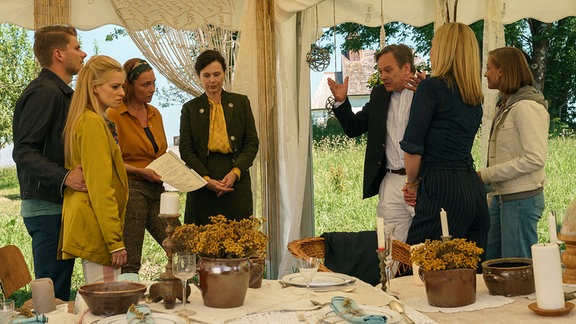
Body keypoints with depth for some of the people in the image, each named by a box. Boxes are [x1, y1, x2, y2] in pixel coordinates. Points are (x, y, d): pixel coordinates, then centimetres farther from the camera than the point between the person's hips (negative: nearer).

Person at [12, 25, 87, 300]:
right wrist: (64, 177, -29)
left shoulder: (60, 92, 19)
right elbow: (23, 151, -20)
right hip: (47, 207, -10)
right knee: (53, 291, -6)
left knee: (59, 289, 11)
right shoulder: (44, 92, -12)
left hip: (60, 204, 10)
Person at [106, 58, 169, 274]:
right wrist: (140, 171, -15)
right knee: (129, 263, -3)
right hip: (130, 189, -6)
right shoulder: (114, 115, -5)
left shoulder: (155, 114, 15)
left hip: (156, 190, 6)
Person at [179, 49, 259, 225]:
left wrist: (235, 172, -9)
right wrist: (206, 178, -10)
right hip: (202, 184, 0)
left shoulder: (240, 102, 11)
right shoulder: (190, 108, 10)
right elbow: (185, 150, 5)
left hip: (236, 181, 0)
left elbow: (252, 143, 6)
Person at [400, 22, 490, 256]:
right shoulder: (475, 98, 15)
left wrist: (413, 183, 7)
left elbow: (413, 147, -8)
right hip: (473, 190, 8)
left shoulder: (431, 87, -7)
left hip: (442, 190, -8)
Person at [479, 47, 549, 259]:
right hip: (501, 197, 9)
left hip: (522, 199, -9)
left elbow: (535, 159, -21)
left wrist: (486, 174, -18)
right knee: (488, 263, 12)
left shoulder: (527, 106, -14)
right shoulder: (505, 105, 15)